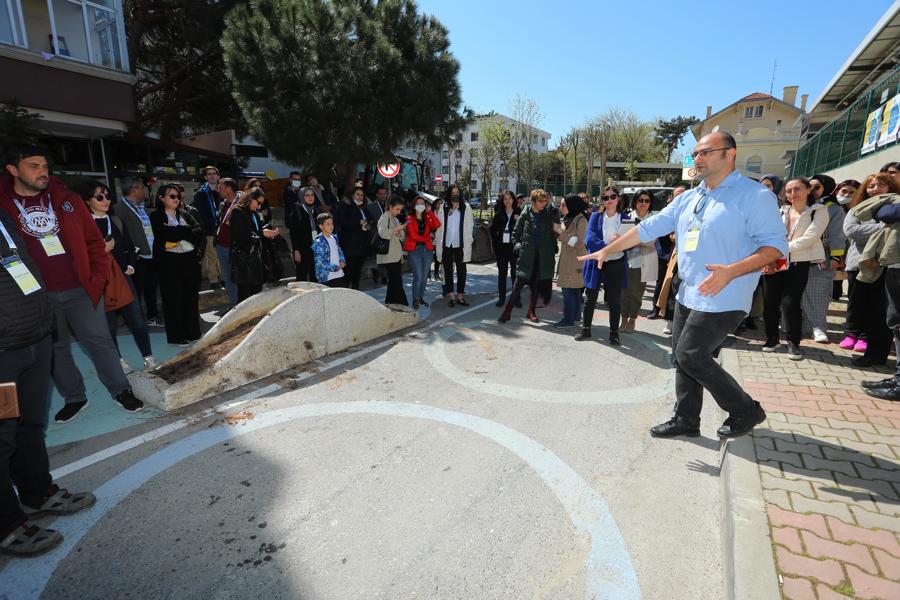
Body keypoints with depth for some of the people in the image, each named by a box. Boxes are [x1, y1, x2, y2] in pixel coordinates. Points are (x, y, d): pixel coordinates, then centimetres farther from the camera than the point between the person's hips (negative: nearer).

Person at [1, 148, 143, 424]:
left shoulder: (67, 198, 3)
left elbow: (94, 240, 5)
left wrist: (97, 278, -2)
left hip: (81, 290, 0)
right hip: (37, 297, 1)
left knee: (99, 341, 5)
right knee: (57, 350, 13)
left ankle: (121, 391, 17)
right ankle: (74, 398, 28)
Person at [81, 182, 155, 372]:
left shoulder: (116, 221, 10)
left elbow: (130, 248, 16)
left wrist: (130, 266, 2)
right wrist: (102, 250, -18)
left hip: (122, 277, 4)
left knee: (137, 321, 2)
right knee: (108, 325, 9)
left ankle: (148, 358, 12)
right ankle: (118, 360, 23)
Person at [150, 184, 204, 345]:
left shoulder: (184, 214, 16)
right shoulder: (156, 216, 2)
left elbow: (200, 232, 5)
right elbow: (166, 234, -15)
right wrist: (188, 231, -6)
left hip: (190, 260, 4)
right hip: (169, 262, -4)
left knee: (191, 297, 7)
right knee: (174, 299, 0)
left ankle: (192, 332, 16)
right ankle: (177, 336, 8)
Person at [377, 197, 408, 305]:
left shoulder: (395, 219, 21)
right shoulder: (384, 217, -5)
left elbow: (402, 237, 23)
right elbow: (382, 233, -22)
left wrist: (400, 233, 1)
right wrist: (397, 229, -19)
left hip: (396, 255, 9)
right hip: (389, 255, -9)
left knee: (393, 281, 10)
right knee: (397, 281, -11)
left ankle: (389, 304, 16)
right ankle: (402, 304, -9)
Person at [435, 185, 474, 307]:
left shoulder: (466, 208, 2)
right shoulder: (443, 209, 6)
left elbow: (469, 227, 0)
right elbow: (438, 227, 6)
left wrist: (468, 243, -7)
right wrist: (437, 243, 0)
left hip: (460, 245, -1)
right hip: (446, 245, 1)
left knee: (461, 271, 2)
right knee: (448, 271, 7)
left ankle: (460, 295, 11)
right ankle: (450, 295, 15)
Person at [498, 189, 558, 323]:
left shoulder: (548, 215, 5)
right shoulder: (525, 214, 0)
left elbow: (553, 232, 8)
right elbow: (516, 233, 6)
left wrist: (553, 250, 0)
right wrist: (518, 246, -4)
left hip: (542, 256, 2)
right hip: (526, 255, -2)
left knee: (536, 285, 8)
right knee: (518, 284, -5)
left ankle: (531, 311, 20)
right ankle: (507, 311, 0)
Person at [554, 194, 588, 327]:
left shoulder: (581, 220, -14)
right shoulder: (568, 218, 13)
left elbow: (579, 242, -19)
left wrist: (562, 232, -18)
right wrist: (559, 231, 5)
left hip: (574, 261, -9)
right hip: (567, 259, 9)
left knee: (568, 290, -8)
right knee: (574, 290, 16)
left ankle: (568, 319, -2)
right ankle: (576, 315, 25)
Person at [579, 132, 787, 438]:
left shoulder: (754, 195, -8)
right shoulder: (687, 199, 13)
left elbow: (775, 244, -13)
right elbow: (648, 228, 13)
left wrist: (732, 271, -29)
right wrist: (607, 250, 8)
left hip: (722, 298, -7)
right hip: (688, 295, 8)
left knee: (690, 357, -8)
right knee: (683, 358, 10)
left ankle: (745, 410, 13)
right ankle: (686, 420, 23)